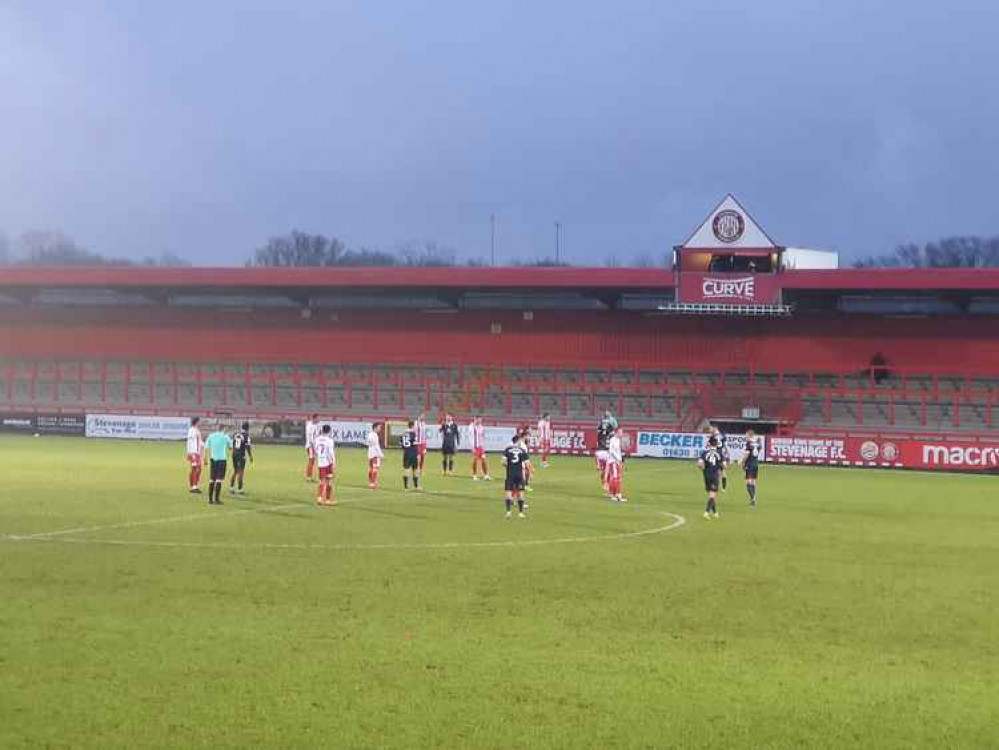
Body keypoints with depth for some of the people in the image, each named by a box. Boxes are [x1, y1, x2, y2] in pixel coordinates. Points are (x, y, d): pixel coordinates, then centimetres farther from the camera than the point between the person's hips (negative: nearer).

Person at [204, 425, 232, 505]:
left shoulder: (211, 436, 5)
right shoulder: (225, 437, -2)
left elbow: (206, 448, 2)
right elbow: (231, 447, 8)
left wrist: (206, 458, 9)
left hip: (213, 459, 3)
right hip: (222, 459, -3)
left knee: (212, 479, 10)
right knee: (219, 479, -3)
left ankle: (210, 499, 10)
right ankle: (216, 499, -8)